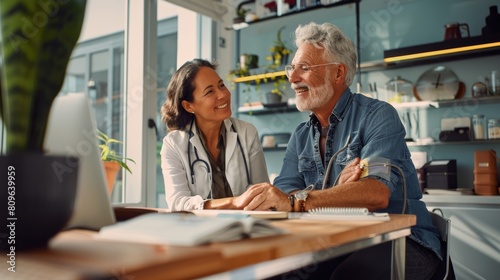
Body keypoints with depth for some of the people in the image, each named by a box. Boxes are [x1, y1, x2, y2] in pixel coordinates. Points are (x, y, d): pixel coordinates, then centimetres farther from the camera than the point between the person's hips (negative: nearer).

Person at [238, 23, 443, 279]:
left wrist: (296, 200, -36)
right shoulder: (301, 136, 10)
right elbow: (281, 198, -3)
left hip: (401, 240, -4)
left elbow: (377, 193, -24)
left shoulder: (377, 116, -8)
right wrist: (336, 191, -22)